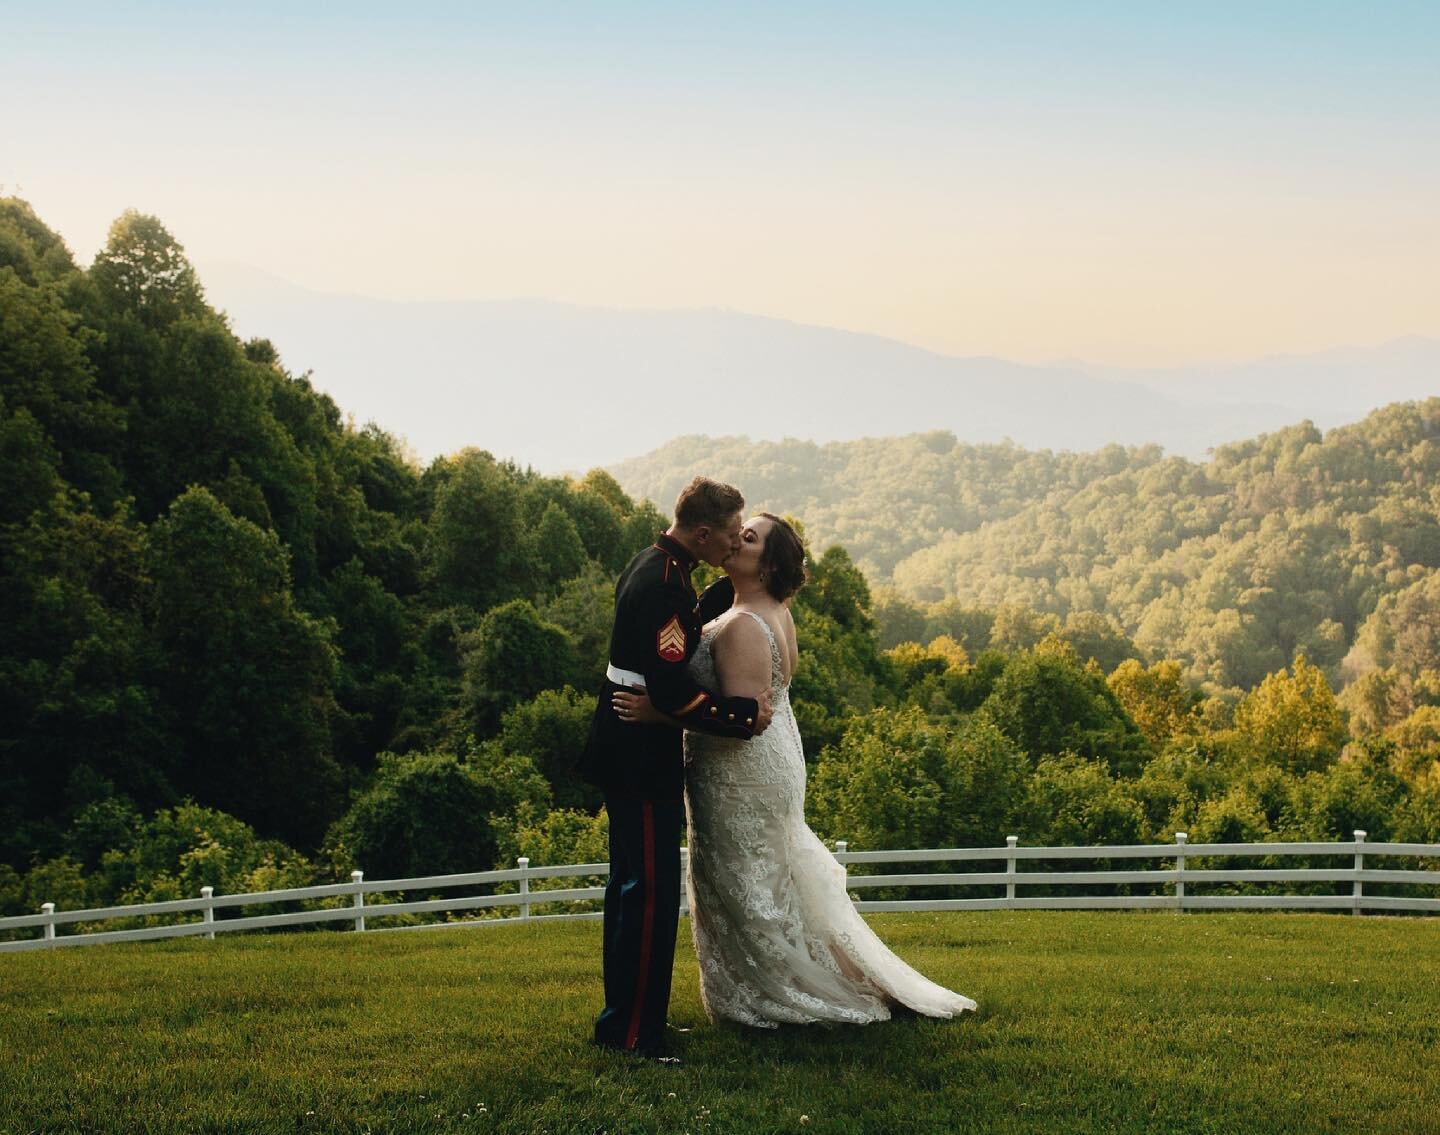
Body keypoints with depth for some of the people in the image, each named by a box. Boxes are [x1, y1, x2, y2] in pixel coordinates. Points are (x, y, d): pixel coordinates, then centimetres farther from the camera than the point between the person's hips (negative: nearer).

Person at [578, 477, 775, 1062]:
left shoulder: (654, 565, 8)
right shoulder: (663, 582, -24)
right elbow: (673, 690, -27)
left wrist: (730, 588, 14)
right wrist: (743, 713, -18)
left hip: (629, 753, 11)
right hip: (642, 757, -11)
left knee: (632, 884, 17)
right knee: (652, 889, -6)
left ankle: (621, 1016, 27)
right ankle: (631, 1029, -1)